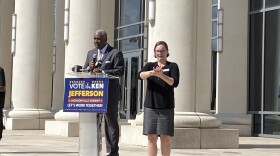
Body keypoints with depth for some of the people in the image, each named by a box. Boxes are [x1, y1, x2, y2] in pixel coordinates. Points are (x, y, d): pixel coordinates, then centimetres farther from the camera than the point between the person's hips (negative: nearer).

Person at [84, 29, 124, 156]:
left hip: (110, 93, -5)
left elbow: (120, 71, -13)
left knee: (111, 122, 0)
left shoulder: (115, 53, -2)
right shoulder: (91, 53, 17)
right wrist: (89, 68, -6)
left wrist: (102, 71, -21)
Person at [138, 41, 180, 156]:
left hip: (166, 107, -2)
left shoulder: (172, 66, 6)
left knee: (165, 138, -1)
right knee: (151, 138, 1)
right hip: (150, 106, 2)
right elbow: (140, 75, -8)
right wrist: (152, 72, -29)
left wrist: (161, 75, -26)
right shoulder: (150, 65, 12)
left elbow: (174, 83, -10)